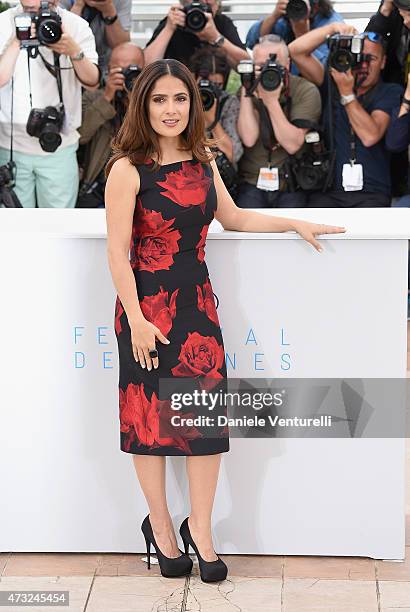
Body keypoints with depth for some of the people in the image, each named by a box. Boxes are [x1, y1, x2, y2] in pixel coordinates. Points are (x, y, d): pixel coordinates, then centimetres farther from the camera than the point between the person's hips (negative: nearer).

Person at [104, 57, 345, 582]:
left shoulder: (202, 162, 7)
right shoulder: (129, 168, -11)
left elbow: (233, 217, 22)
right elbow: (117, 251, -13)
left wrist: (295, 224, 18)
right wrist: (137, 320, -16)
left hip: (197, 301, 5)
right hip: (147, 304, -5)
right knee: (150, 415, 6)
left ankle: (199, 526, 19)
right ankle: (160, 524, 24)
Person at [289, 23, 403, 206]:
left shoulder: (391, 93, 7)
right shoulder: (332, 83, 13)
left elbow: (370, 136, -9)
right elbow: (296, 50, 4)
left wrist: (347, 92, -7)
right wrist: (334, 28, -2)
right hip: (327, 191, 1)